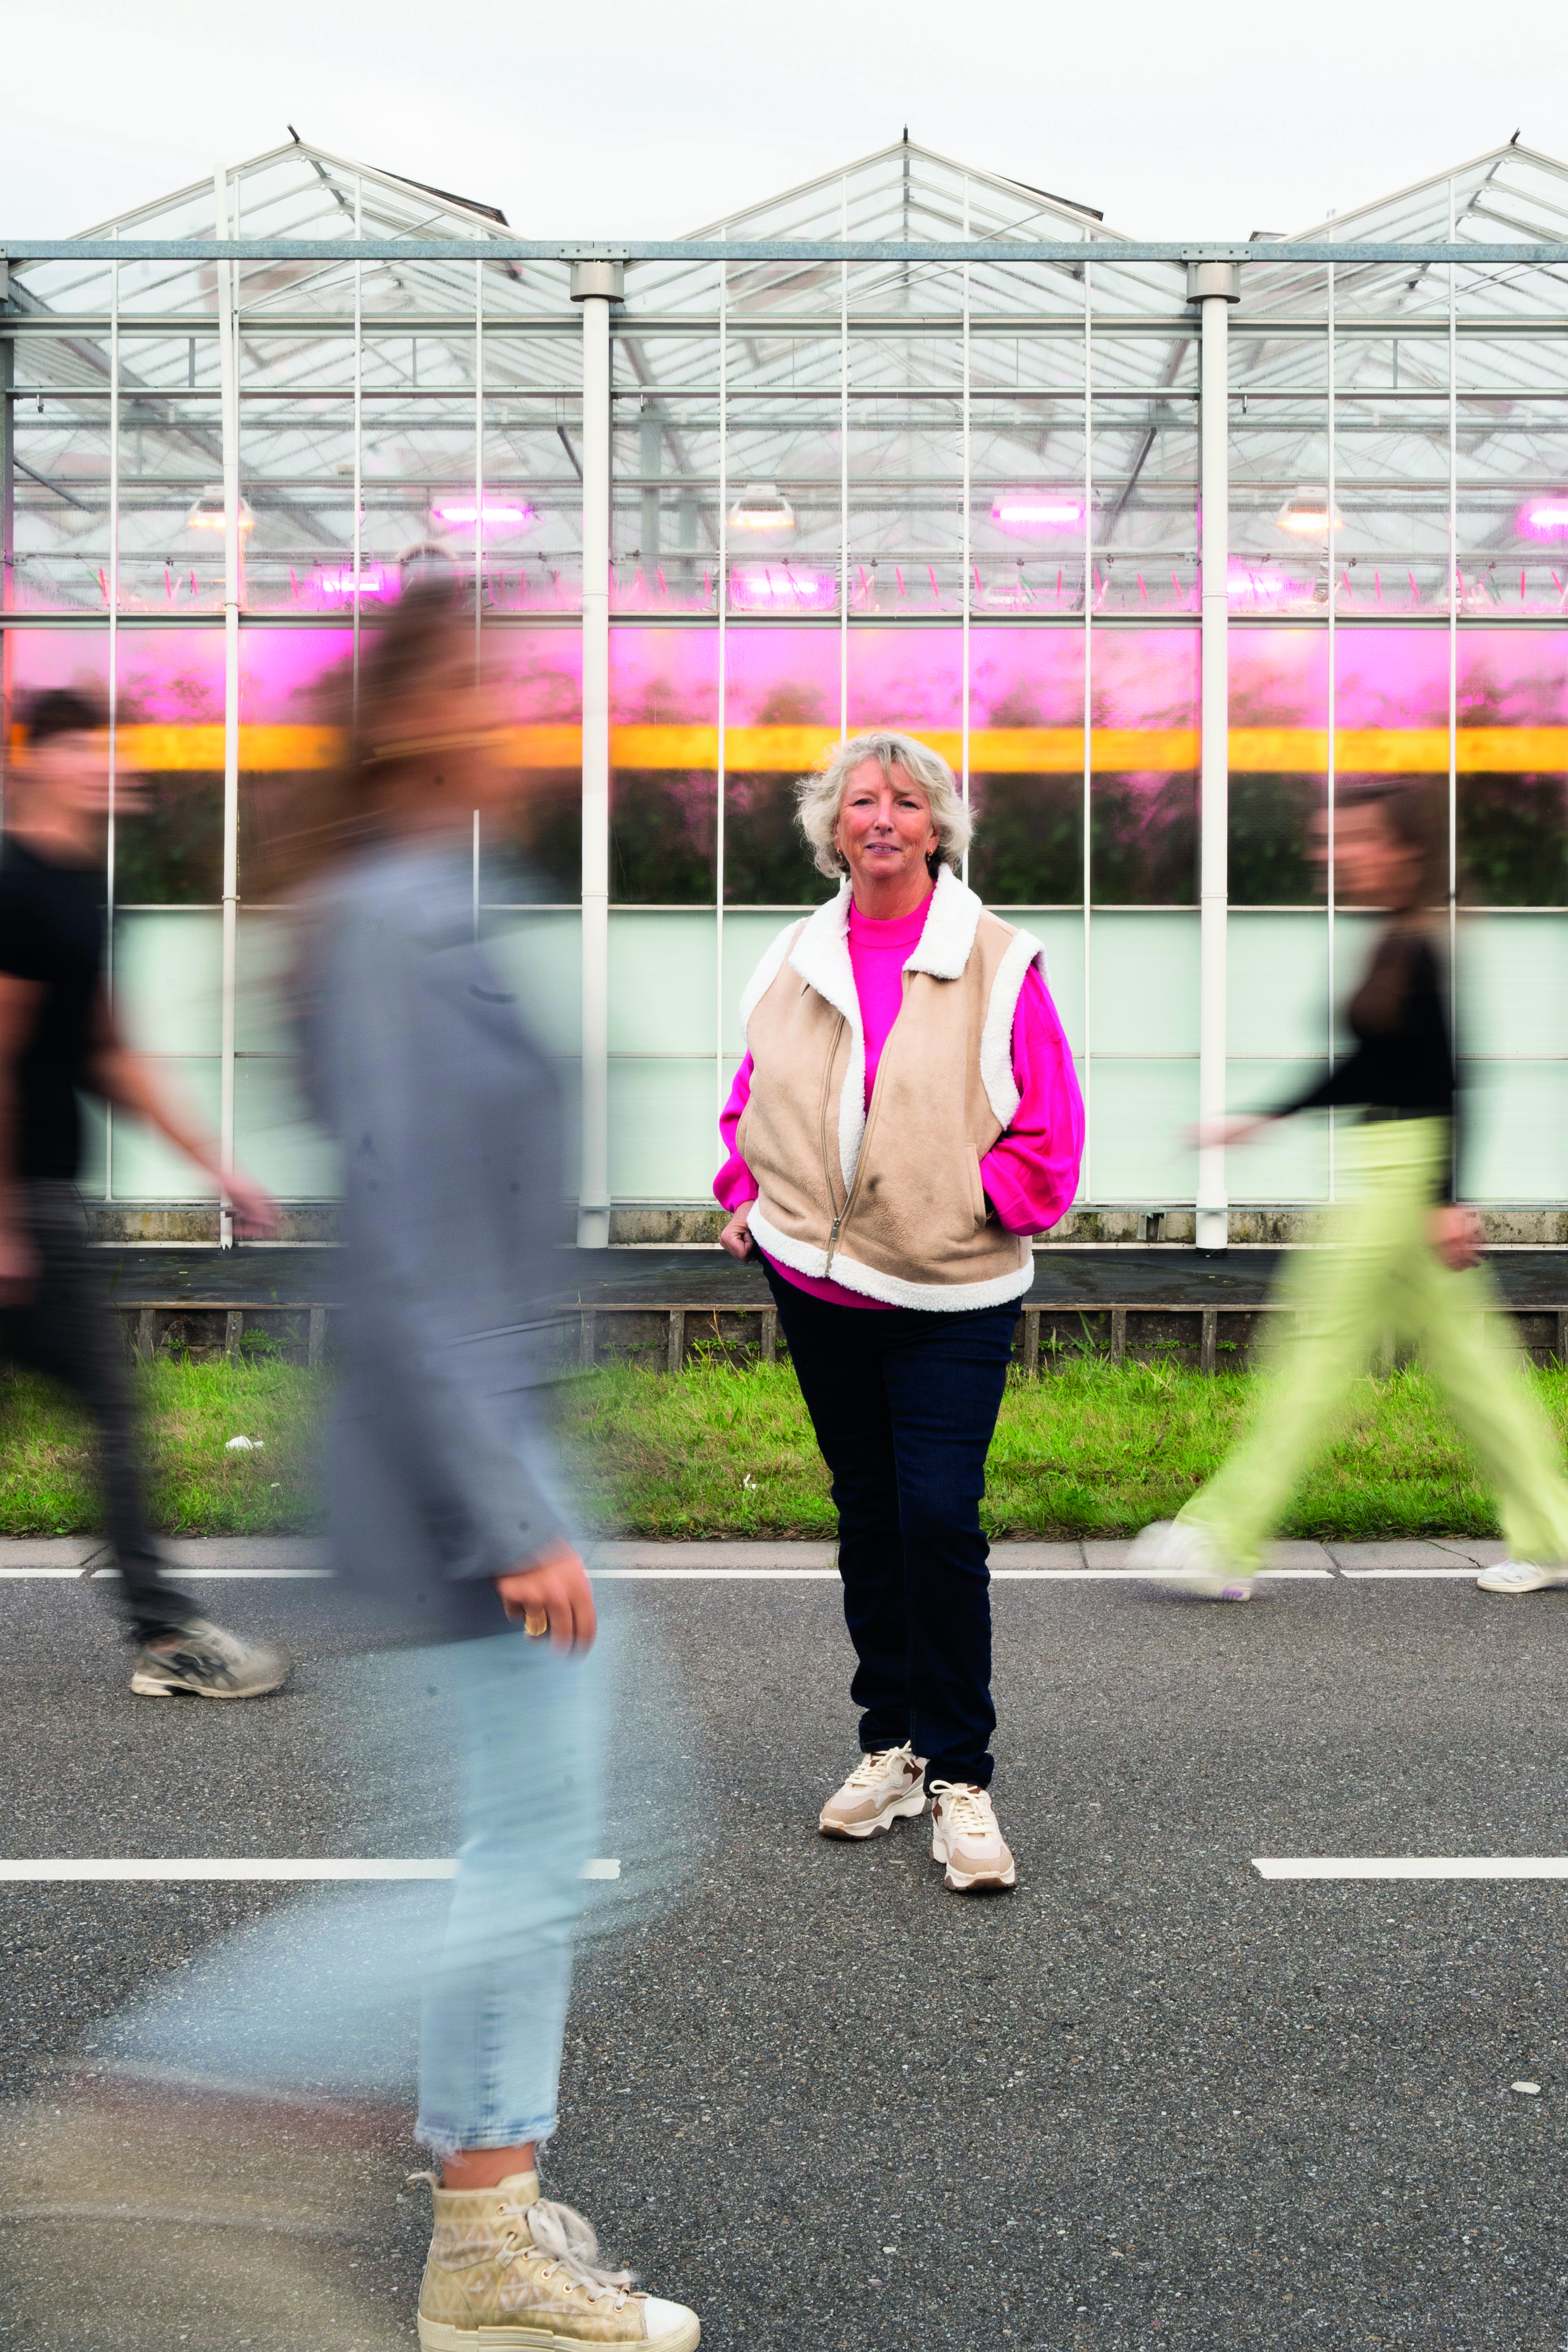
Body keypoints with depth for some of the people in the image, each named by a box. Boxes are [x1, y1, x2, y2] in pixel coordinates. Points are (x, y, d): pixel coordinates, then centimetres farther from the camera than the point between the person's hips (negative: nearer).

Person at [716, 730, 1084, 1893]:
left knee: (940, 1521, -10)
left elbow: (1048, 1138, -5)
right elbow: (754, 1098, 19)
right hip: (818, 1285, 4)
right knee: (868, 1519, 14)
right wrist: (748, 1196, 5)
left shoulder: (999, 964, -7)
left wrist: (957, 1203, -12)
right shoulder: (792, 961, 5)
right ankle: (891, 1744, 28)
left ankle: (959, 1776, 4)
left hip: (950, 1300, -4)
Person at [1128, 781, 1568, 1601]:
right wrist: (1266, 1119, 22)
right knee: (1462, 1354, 12)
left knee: (1321, 1350, -5)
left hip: (1406, 1171, -10)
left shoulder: (1423, 949, -15)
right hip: (1387, 1172, 10)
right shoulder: (1400, 944, 13)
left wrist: (1448, 1199, -21)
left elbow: (1446, 1084, -18)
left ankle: (1223, 1544, 2)